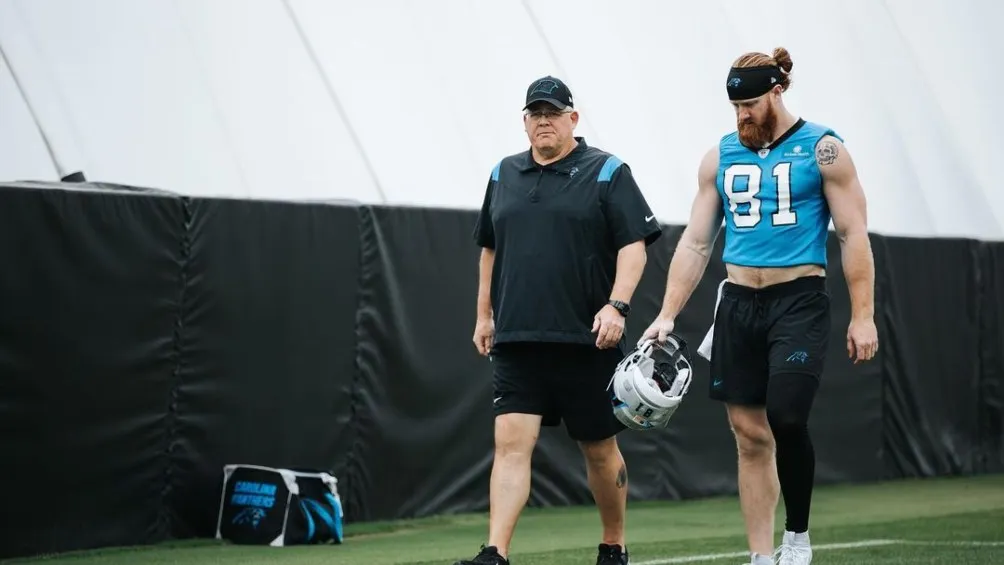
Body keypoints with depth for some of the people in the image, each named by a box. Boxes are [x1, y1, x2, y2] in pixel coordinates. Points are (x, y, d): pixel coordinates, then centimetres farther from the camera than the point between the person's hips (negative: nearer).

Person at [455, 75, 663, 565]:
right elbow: (490, 249, 23)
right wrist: (484, 314, 19)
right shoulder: (503, 176, 13)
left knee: (599, 449, 8)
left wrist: (616, 305, -19)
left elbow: (634, 244, -7)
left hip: (588, 340, -3)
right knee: (511, 443, -10)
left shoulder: (608, 173, 0)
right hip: (516, 341, 3)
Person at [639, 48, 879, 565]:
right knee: (750, 436, 3)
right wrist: (666, 316, 4)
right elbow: (695, 243, 12)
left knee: (786, 418, -20)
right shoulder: (720, 157, 10)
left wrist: (862, 316, -9)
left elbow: (853, 236, -3)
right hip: (738, 304, 4)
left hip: (799, 302, -4)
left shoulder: (822, 149, -2)